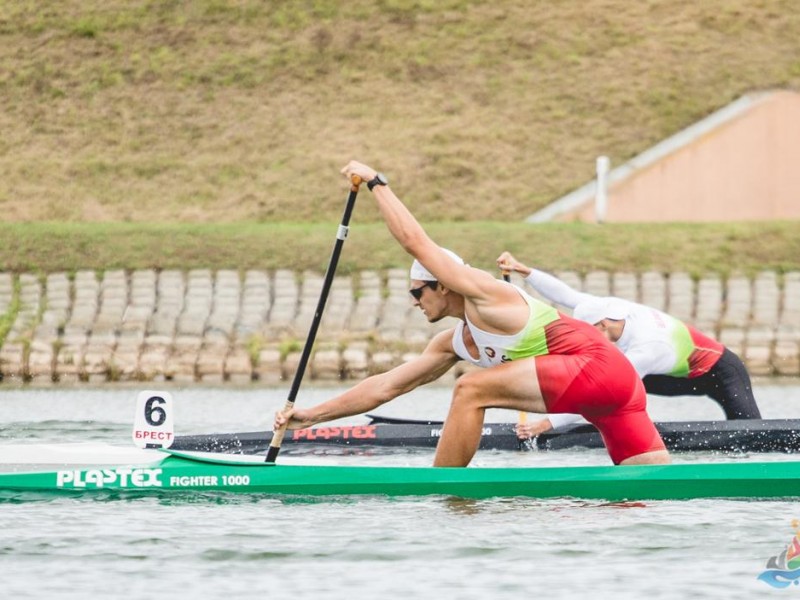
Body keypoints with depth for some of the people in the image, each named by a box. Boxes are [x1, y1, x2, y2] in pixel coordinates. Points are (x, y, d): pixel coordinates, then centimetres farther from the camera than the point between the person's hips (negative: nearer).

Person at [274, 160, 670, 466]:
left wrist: (376, 182, 4)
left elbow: (414, 240, -8)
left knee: (472, 390, -13)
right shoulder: (455, 343, 20)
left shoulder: (485, 294, -4)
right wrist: (312, 415, 21)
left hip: (596, 365, -11)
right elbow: (385, 387, 24)